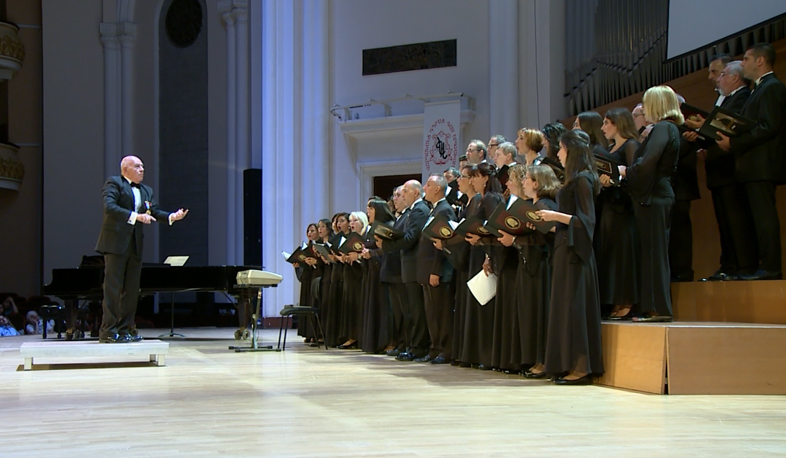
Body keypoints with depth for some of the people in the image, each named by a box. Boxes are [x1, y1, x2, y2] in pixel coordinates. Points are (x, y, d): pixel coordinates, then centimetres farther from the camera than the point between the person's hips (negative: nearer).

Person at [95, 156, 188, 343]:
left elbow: (155, 212, 10)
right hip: (116, 243, -7)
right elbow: (109, 207, -17)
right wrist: (136, 216, -24)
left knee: (132, 289, 8)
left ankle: (125, 329, 14)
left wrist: (172, 216, -9)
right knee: (113, 288, -7)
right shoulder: (114, 183, -3)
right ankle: (108, 331, -5)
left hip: (135, 245, 7)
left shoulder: (146, 191, 18)